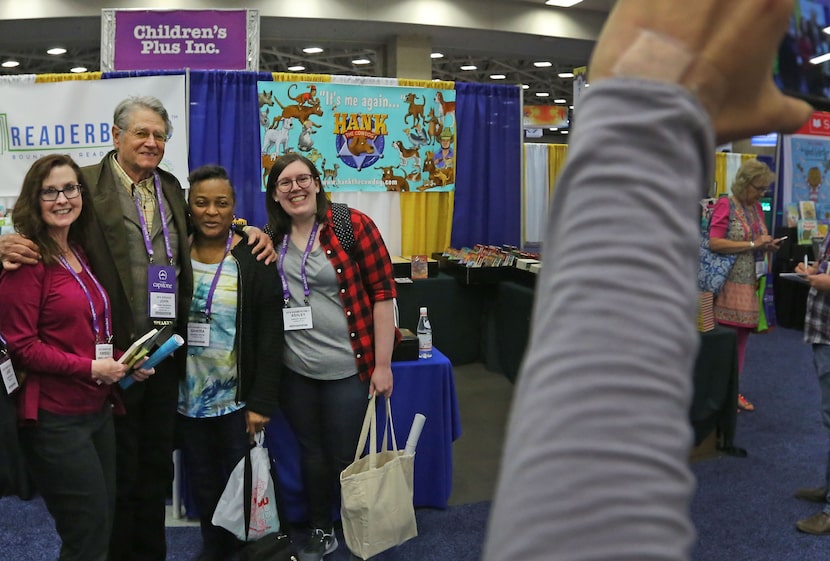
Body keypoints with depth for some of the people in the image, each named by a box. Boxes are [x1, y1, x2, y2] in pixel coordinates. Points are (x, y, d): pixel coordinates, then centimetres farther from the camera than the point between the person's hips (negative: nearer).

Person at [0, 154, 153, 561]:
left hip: (97, 409, 8)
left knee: (101, 526, 17)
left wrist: (119, 362, 1)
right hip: (55, 417, -8)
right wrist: (90, 368, -19)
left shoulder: (79, 254, 12)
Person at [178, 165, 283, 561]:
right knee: (202, 481, 17)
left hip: (238, 398, -3)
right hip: (188, 396, 3)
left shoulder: (253, 259, -10)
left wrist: (262, 401, -14)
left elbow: (270, 336, -11)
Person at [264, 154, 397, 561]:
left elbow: (383, 293, -9)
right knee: (311, 451, 16)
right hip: (293, 370, 4)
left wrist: (382, 364, -11)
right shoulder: (272, 239, 5)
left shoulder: (353, 226, -8)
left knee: (345, 457, 7)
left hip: (347, 369, -4)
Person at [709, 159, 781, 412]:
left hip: (751, 284, 7)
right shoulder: (725, 205, -10)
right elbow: (714, 243, -18)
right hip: (729, 284, -7)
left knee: (741, 337, 11)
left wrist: (768, 245, 1)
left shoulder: (757, 208, 12)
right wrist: (753, 244, -18)